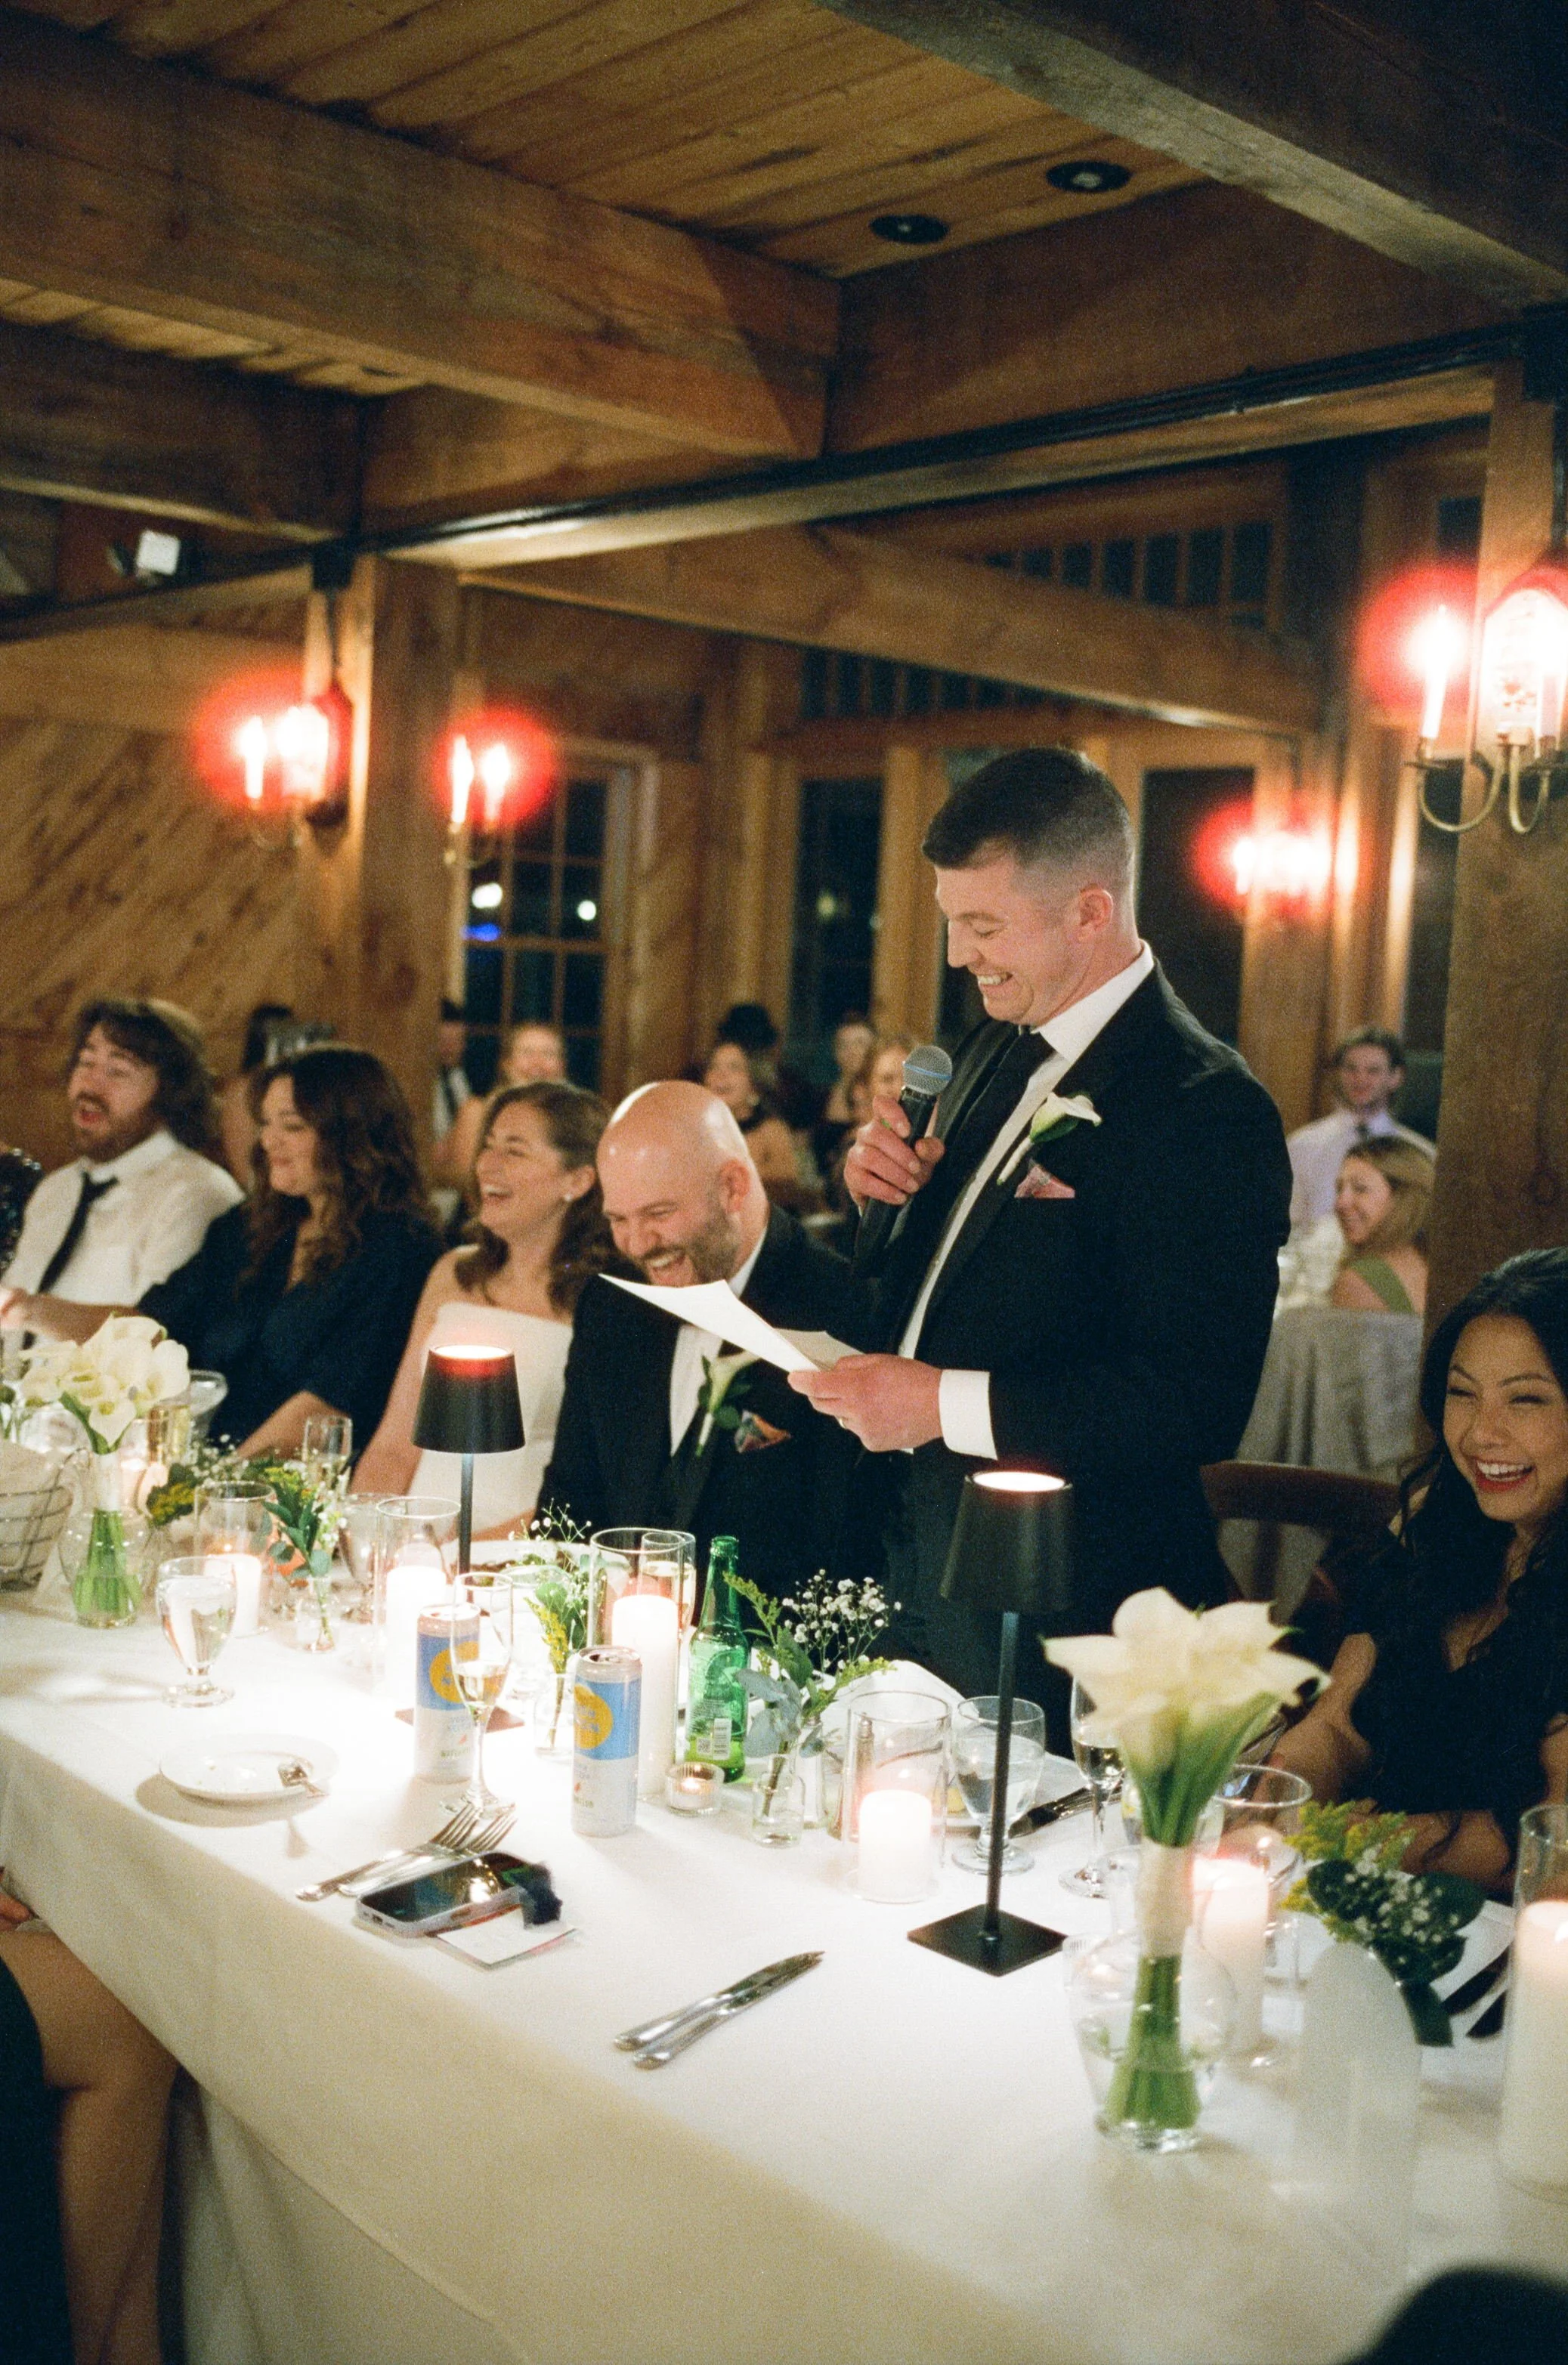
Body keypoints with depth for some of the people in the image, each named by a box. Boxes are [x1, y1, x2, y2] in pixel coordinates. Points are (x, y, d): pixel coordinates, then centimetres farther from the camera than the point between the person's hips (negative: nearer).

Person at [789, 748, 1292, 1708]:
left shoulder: (1206, 1111, -19)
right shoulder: (998, 1050, 8)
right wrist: (892, 1193, -3)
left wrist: (946, 1404, -26)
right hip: (913, 1548, 8)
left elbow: (1197, 1405, -25)